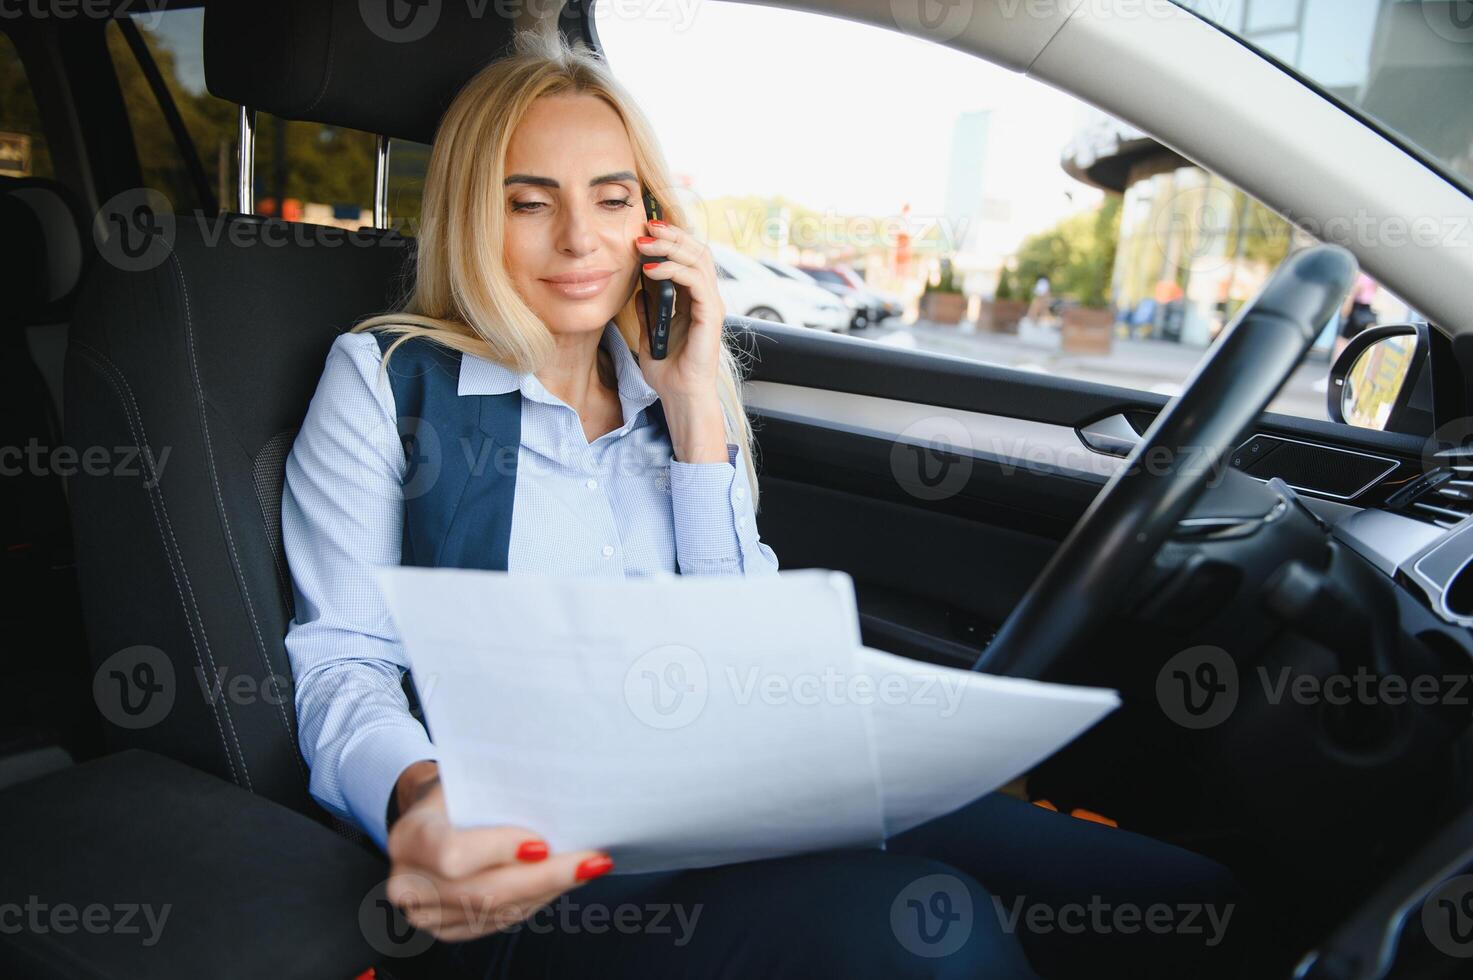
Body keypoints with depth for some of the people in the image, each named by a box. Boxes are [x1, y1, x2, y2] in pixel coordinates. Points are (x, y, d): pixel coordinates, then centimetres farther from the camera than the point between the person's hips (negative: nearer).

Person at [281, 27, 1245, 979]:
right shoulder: (387, 379, 3)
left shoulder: (681, 393, 14)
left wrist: (695, 413, -3)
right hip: (540, 859, -3)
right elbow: (342, 667, -2)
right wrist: (419, 798, -26)